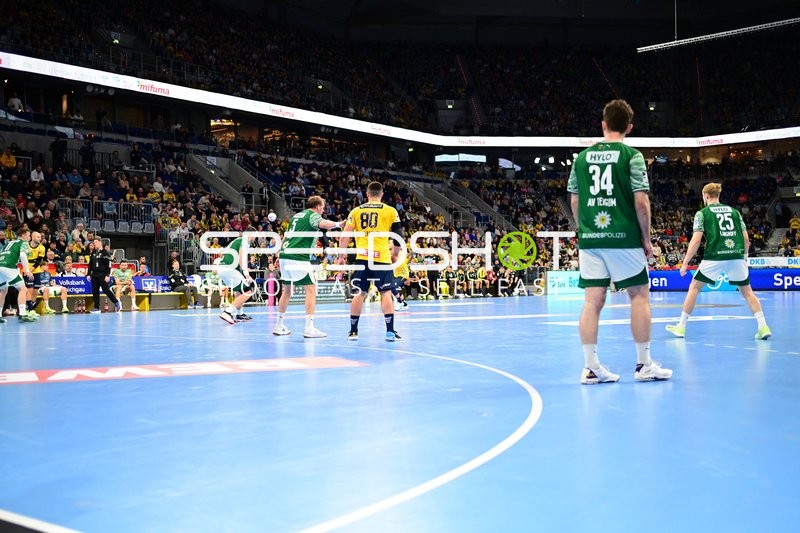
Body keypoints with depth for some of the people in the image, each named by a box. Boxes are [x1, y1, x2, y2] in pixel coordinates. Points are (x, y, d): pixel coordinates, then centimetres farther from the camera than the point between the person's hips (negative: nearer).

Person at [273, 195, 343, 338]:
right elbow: (323, 224, -25)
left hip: (285, 256, 9)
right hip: (298, 258, -9)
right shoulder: (313, 215, -1)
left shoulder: (297, 215, 23)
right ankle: (309, 328, -10)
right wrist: (338, 224, -16)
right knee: (311, 289, -5)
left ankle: (279, 326, 22)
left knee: (287, 290, 18)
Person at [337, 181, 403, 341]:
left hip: (362, 257, 2)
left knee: (359, 293, 7)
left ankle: (353, 331, 13)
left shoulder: (356, 211, 9)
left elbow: (345, 236, 6)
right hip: (382, 257, -2)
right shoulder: (390, 211, 4)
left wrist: (341, 256, 12)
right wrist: (394, 254, 17)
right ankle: (390, 331, -1)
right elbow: (399, 236, 3)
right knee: (386, 293, 2)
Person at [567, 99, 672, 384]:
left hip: (590, 240, 4)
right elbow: (641, 202, -8)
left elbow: (574, 201, 11)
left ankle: (591, 367, 4)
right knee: (640, 295, 8)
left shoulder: (582, 157, 9)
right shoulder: (632, 156, -4)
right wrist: (647, 238, 1)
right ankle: (644, 365, 12)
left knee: (593, 300, 4)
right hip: (624, 239, -4)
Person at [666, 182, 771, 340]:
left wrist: (685, 263, 1)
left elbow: (696, 240, -4)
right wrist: (744, 256, 27)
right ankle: (763, 326, 4)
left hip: (714, 258, -3)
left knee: (694, 288, 12)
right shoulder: (734, 211, 15)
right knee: (747, 291, 16)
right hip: (737, 256, 3)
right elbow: (746, 239, 12)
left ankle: (681, 327, 13)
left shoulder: (702, 213, 5)